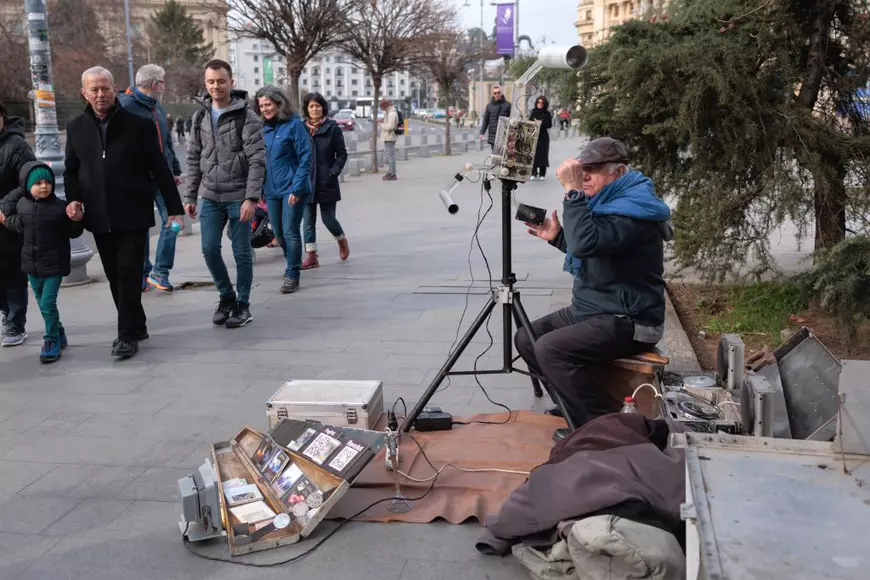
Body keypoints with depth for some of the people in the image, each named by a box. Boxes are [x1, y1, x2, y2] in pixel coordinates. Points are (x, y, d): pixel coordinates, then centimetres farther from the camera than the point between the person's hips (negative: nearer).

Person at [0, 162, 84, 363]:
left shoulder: (60, 207, -13)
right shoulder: (21, 205, 0)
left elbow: (73, 233, -5)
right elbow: (20, 228, 15)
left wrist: (76, 221, -22)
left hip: (54, 265, -5)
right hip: (32, 265, 6)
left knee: (47, 303, -8)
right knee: (42, 303, 17)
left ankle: (52, 341, 7)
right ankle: (58, 333, 35)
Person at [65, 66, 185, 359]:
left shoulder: (138, 124, -3)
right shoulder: (76, 127, 8)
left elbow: (159, 169, -3)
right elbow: (71, 169, 15)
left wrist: (174, 209, -5)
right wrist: (73, 198, -4)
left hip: (133, 215, -4)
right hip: (99, 218, 4)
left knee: (129, 275, -5)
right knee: (115, 277, 10)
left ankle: (129, 334, 3)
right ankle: (135, 326, 24)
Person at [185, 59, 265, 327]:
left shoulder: (246, 116, -8)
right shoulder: (201, 116, 8)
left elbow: (257, 160, -12)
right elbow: (193, 159, 11)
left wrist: (251, 197, -19)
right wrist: (190, 196, 7)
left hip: (238, 197, -4)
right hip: (210, 197, 4)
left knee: (242, 252, 3)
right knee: (210, 249, 0)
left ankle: (243, 304, 18)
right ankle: (226, 296, 22)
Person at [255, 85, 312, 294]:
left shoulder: (294, 124, -9)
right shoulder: (263, 128, 9)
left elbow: (306, 157, -12)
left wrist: (297, 188, -18)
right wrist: (259, 187, 8)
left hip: (292, 189, -6)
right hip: (271, 190, 6)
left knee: (291, 232, -5)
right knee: (278, 233, 13)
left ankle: (292, 274, 6)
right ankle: (293, 263, 35)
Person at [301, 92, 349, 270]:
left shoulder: (332, 128, -2)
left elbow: (342, 154, 0)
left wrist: (333, 172, -11)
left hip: (326, 182, -2)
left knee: (328, 218, 4)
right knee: (308, 220, 3)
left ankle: (342, 240, 34)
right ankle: (311, 255, 9)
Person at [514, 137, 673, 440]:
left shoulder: (632, 210, -21)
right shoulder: (609, 201, 11)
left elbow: (586, 243, -37)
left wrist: (572, 190, -31)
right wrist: (557, 236, 9)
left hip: (626, 322, -11)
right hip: (590, 310, 11)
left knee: (550, 349, -26)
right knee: (526, 339, 6)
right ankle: (579, 410, 13)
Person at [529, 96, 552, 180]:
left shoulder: (547, 114, 4)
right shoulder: (533, 112, 11)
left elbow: (549, 125, -2)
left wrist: (541, 123, -15)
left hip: (543, 136, -2)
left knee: (542, 154, -2)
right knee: (533, 154, -4)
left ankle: (542, 174, 5)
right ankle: (534, 173, 2)